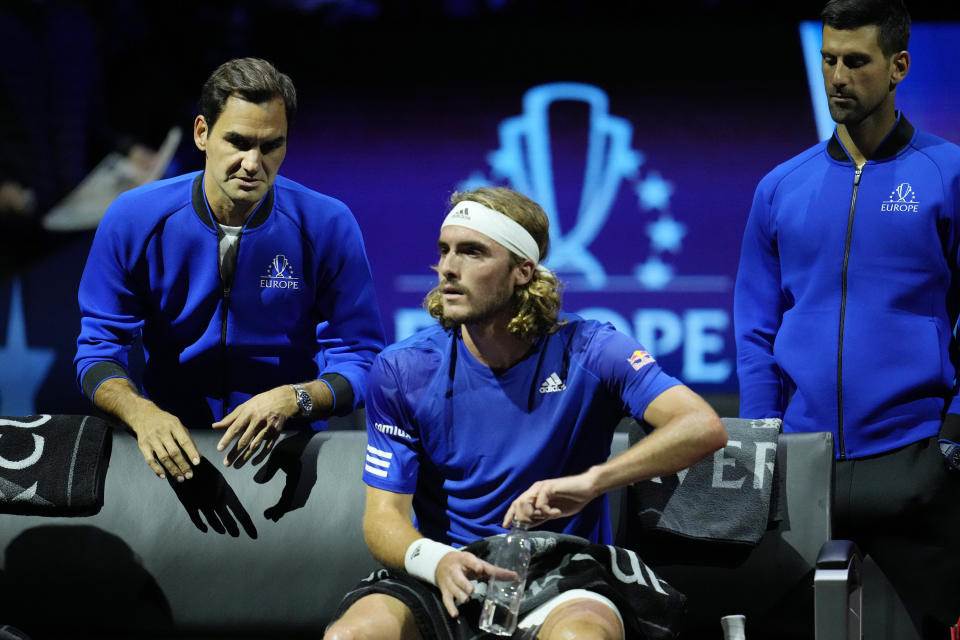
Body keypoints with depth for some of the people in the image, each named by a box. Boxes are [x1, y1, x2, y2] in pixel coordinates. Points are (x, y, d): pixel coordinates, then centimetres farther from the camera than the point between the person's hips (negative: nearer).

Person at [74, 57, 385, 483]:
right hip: (170, 444, 1)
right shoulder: (133, 220, -6)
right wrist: (141, 413, -22)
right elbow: (98, 350, -1)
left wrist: (293, 400, -23)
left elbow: (359, 360, -2)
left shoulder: (329, 227, -7)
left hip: (288, 447, -1)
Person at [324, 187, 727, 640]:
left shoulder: (587, 353, -5)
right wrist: (436, 560, -25)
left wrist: (590, 481, -30)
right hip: (446, 584, 2)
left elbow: (703, 428, -17)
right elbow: (384, 513, -1)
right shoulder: (401, 371, 1)